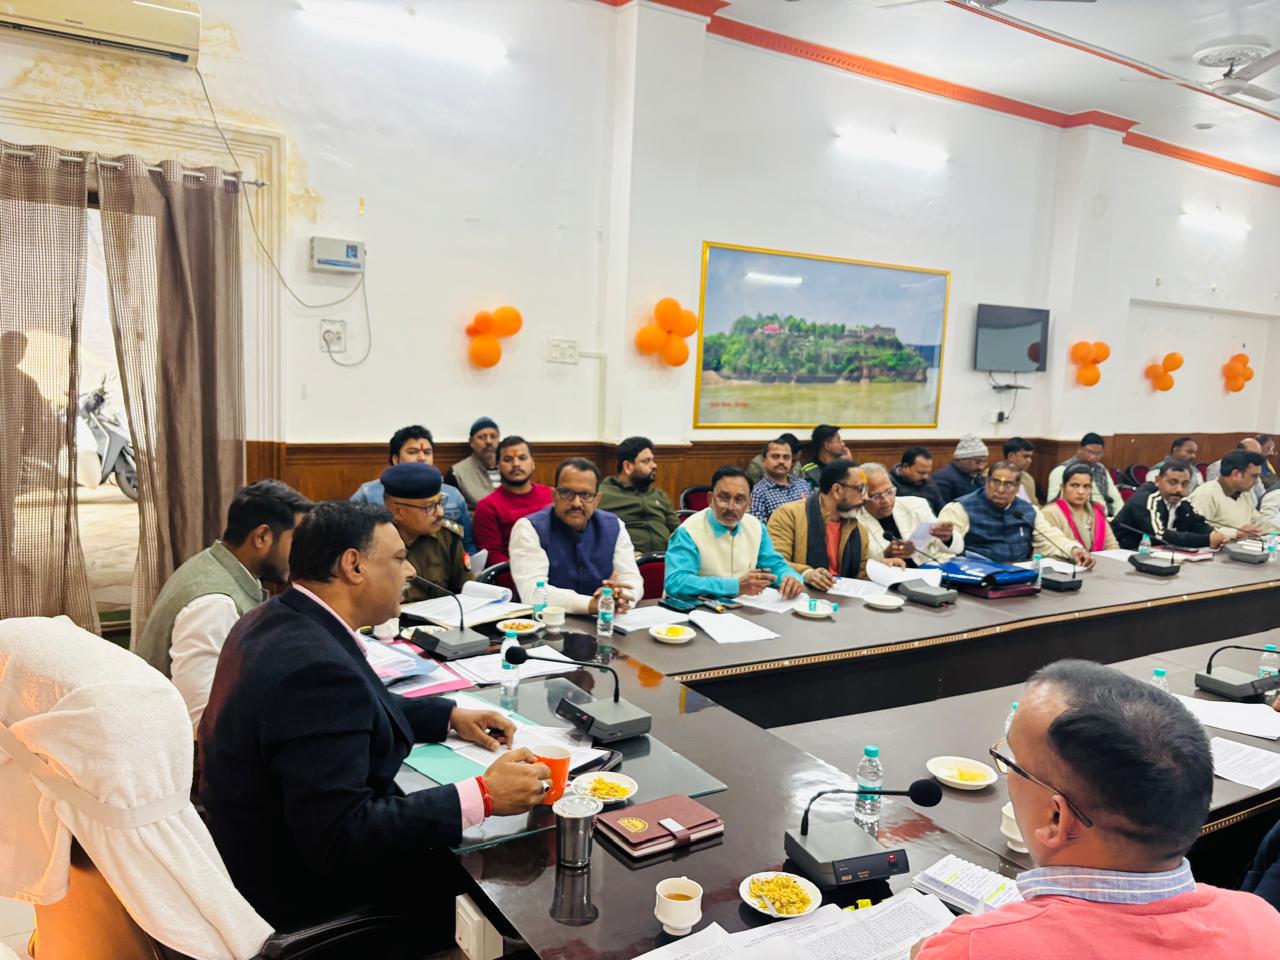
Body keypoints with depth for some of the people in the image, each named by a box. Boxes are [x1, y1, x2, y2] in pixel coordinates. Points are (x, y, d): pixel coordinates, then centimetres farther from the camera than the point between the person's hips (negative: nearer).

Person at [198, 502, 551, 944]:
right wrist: (482, 796, -31)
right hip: (303, 889, -9)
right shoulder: (316, 666, -32)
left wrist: (450, 716, 5)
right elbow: (339, 840, -34)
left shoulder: (279, 620, 0)